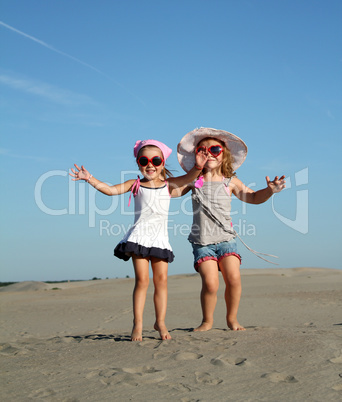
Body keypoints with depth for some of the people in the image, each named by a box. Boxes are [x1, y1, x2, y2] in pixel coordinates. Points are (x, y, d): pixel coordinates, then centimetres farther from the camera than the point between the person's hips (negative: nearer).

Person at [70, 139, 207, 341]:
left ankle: (160, 321, 12)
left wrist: (197, 167, -26)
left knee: (161, 279, 1)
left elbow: (187, 179, -6)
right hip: (139, 236, -2)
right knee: (142, 279, -6)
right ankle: (138, 324, -1)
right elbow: (111, 190, 1)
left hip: (160, 238, 2)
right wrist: (90, 179, -8)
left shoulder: (169, 184, 9)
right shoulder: (136, 185, 8)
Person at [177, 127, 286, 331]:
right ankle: (207, 321, 10)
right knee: (210, 283, -14)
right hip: (202, 242, -1)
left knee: (234, 279, -13)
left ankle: (232, 318, 10)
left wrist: (270, 190, 0)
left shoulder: (230, 182, 8)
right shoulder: (193, 181, 6)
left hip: (226, 238, 1)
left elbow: (253, 197, 16)